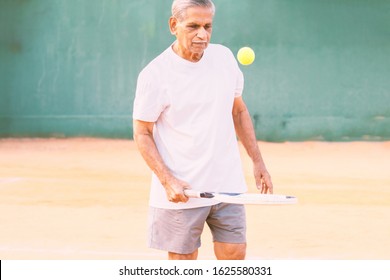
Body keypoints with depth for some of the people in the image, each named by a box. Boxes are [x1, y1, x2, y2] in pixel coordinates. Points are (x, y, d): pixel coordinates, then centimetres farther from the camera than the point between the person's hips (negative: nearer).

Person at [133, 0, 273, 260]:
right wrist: (168, 181, -18)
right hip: (181, 192, -4)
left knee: (234, 256, 5)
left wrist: (258, 161, 14)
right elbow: (142, 134, -7)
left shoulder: (224, 57, 4)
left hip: (228, 187, 5)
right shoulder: (154, 75, -11)